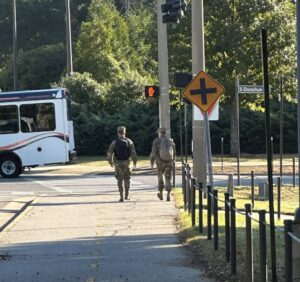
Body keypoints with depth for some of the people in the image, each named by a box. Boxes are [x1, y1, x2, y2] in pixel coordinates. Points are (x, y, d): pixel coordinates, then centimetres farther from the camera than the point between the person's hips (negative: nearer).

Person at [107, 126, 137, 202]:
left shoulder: (114, 142, -3)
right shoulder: (129, 141, -3)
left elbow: (109, 153, -4)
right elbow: (133, 153, -6)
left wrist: (111, 162, 10)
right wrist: (134, 162, 6)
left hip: (118, 164, 0)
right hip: (126, 163, 0)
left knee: (120, 180, 4)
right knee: (127, 179, 17)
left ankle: (121, 197, -4)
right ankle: (127, 195, 21)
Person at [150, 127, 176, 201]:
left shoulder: (157, 141, -6)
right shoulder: (171, 141, 4)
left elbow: (153, 153, -11)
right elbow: (174, 153, 14)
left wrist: (151, 162, 1)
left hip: (160, 163, -2)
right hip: (169, 163, 2)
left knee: (160, 177, 17)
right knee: (168, 179, 4)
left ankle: (161, 194, 27)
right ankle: (168, 195, -11)